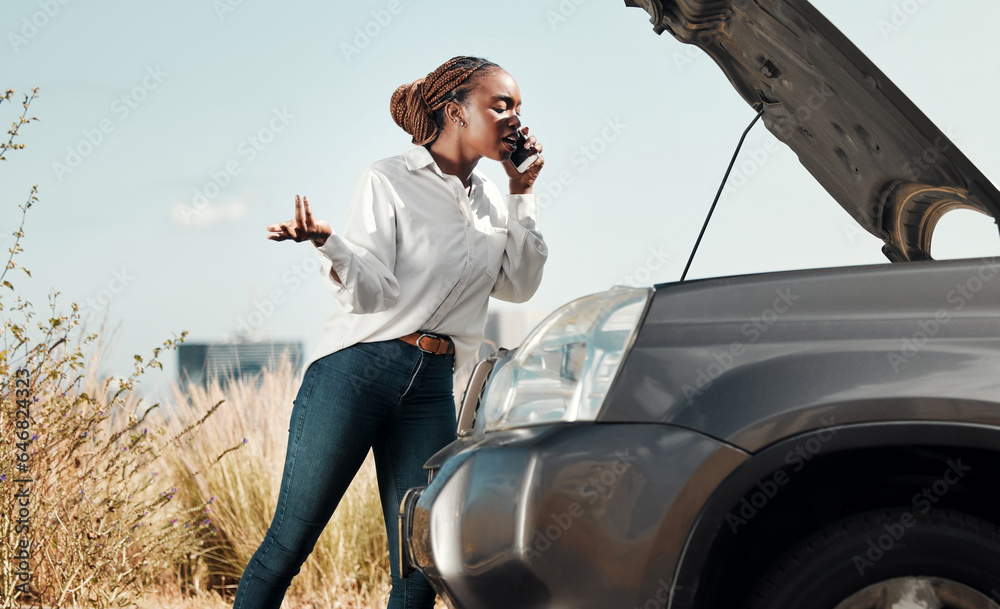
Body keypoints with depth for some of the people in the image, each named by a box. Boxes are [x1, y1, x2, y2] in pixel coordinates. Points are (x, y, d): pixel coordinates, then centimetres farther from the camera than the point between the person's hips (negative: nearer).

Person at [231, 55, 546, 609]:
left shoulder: (491, 198, 16)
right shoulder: (390, 180, -2)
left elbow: (519, 285, 10)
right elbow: (370, 292, -10)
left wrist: (523, 193, 8)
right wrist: (327, 243, -29)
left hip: (432, 388, 5)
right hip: (356, 372, -5)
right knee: (289, 542, -5)